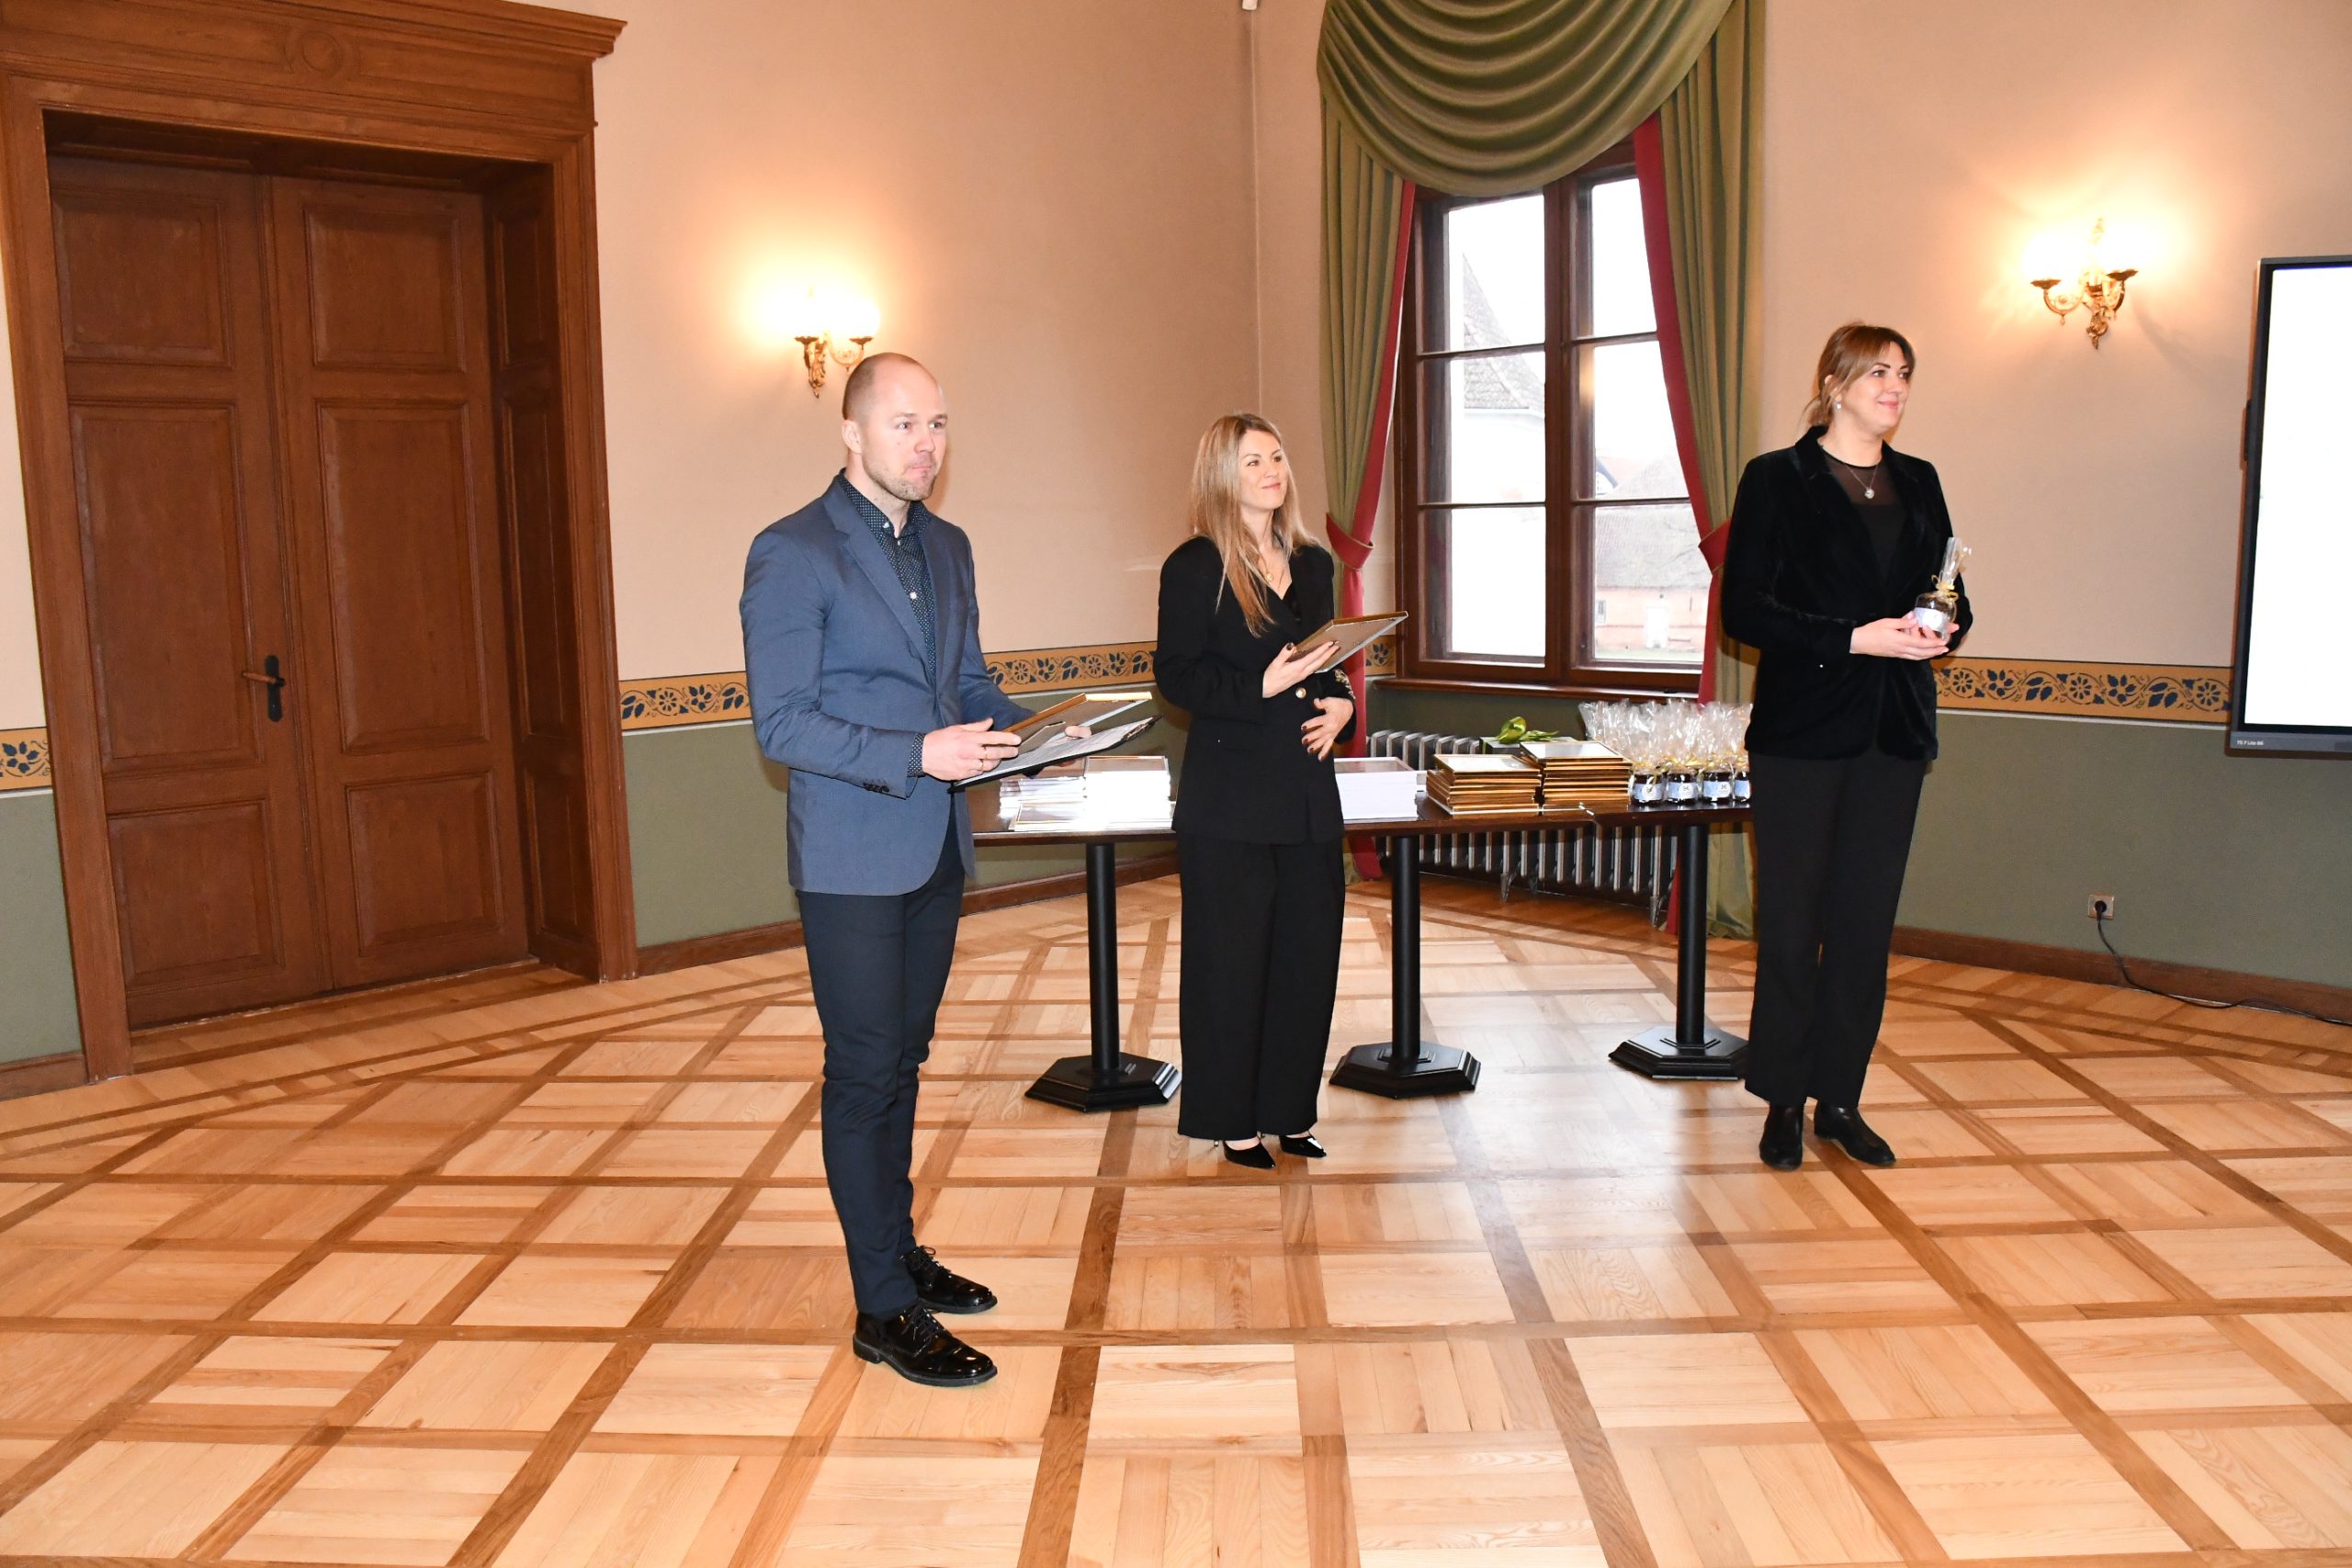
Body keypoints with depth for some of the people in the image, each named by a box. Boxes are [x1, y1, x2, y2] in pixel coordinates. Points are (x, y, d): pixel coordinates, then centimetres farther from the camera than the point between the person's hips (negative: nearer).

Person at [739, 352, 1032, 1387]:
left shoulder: (947, 547, 12)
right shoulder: (792, 554, -12)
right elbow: (783, 724, -16)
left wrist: (1022, 728, -1)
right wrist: (917, 754, -25)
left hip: (936, 847, 7)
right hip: (852, 857, -7)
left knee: (903, 1060, 17)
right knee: (865, 1072, -2)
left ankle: (899, 1252, 32)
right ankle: (884, 1311, 8)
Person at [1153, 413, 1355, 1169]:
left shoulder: (1313, 565, 12)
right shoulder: (1194, 567, -6)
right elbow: (1177, 677, -9)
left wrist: (1341, 705, 0)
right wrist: (1261, 689, -22)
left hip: (1307, 791, 6)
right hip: (1229, 798, -6)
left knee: (1308, 953, 10)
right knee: (1230, 960, 2)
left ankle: (1287, 1110, 24)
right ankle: (1233, 1121, 15)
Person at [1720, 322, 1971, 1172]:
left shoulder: (1918, 482, 14)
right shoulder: (1777, 480, -1)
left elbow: (1950, 592, 19)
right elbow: (1744, 608, -9)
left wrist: (1942, 627, -5)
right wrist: (1857, 639, -18)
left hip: (1894, 729, 5)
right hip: (1802, 729, -5)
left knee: (1866, 921, 7)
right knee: (1791, 921, 1)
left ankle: (1840, 1097, 17)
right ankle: (1784, 1101, 12)